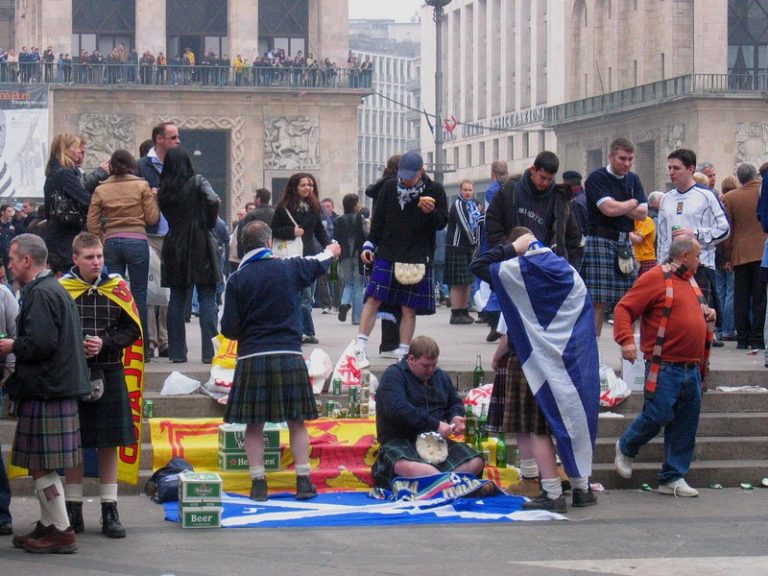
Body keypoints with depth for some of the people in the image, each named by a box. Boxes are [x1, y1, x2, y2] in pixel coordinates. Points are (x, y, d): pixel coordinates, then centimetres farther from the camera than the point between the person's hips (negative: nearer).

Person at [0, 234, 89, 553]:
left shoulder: (40, 294, -16)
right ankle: (47, 526, 23)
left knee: (41, 466, -5)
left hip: (45, 391, -10)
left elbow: (40, 343, -25)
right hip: (59, 387, 10)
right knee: (41, 464, 17)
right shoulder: (55, 289, 16)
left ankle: (62, 531, -2)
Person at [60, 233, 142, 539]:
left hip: (109, 375, 1)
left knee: (109, 444, 5)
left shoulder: (117, 287, 2)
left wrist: (104, 342, -12)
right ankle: (73, 511, 15)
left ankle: (110, 512, 12)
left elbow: (133, 330, 2)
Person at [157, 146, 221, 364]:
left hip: (174, 246, 3)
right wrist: (210, 223, -3)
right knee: (207, 298, -1)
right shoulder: (197, 182, -4)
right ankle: (209, 351, -7)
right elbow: (214, 201, -18)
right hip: (200, 244, -3)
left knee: (176, 299, 8)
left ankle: (176, 351, 7)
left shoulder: (163, 189, 6)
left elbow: (164, 215, 5)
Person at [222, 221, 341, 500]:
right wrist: (330, 252, 47)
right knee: (297, 421, 10)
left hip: (251, 358, -1)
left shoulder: (237, 280, -3)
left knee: (254, 425, 6)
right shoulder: (289, 268, 1)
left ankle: (258, 483, 3)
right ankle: (303, 481, 8)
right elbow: (318, 265, 24)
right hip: (289, 355, 1)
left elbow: (228, 327, -3)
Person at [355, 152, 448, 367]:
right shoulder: (389, 187, 5)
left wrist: (431, 212, -18)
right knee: (373, 299, -9)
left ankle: (403, 353, 8)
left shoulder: (434, 190, 0)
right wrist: (369, 244, 5)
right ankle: (360, 347, -5)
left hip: (418, 258, -1)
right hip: (387, 254, 1)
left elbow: (442, 222, 2)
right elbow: (378, 219, 12)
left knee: (409, 308, 1)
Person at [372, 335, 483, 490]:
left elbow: (455, 402, 33)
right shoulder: (393, 376, -3)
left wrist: (455, 417, 6)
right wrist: (435, 425, -20)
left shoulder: (440, 376, 20)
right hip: (399, 441, -6)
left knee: (475, 463, -19)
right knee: (410, 469, -43)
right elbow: (397, 409, -20)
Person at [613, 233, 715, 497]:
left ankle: (673, 478, 13)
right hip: (664, 367, -8)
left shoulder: (690, 281, 18)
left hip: (692, 368, 8)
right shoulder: (655, 279, -9)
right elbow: (624, 308, -12)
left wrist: (708, 315, 12)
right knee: (657, 416, -7)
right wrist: (627, 340, -24)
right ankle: (626, 448, 21)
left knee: (686, 424, 6)